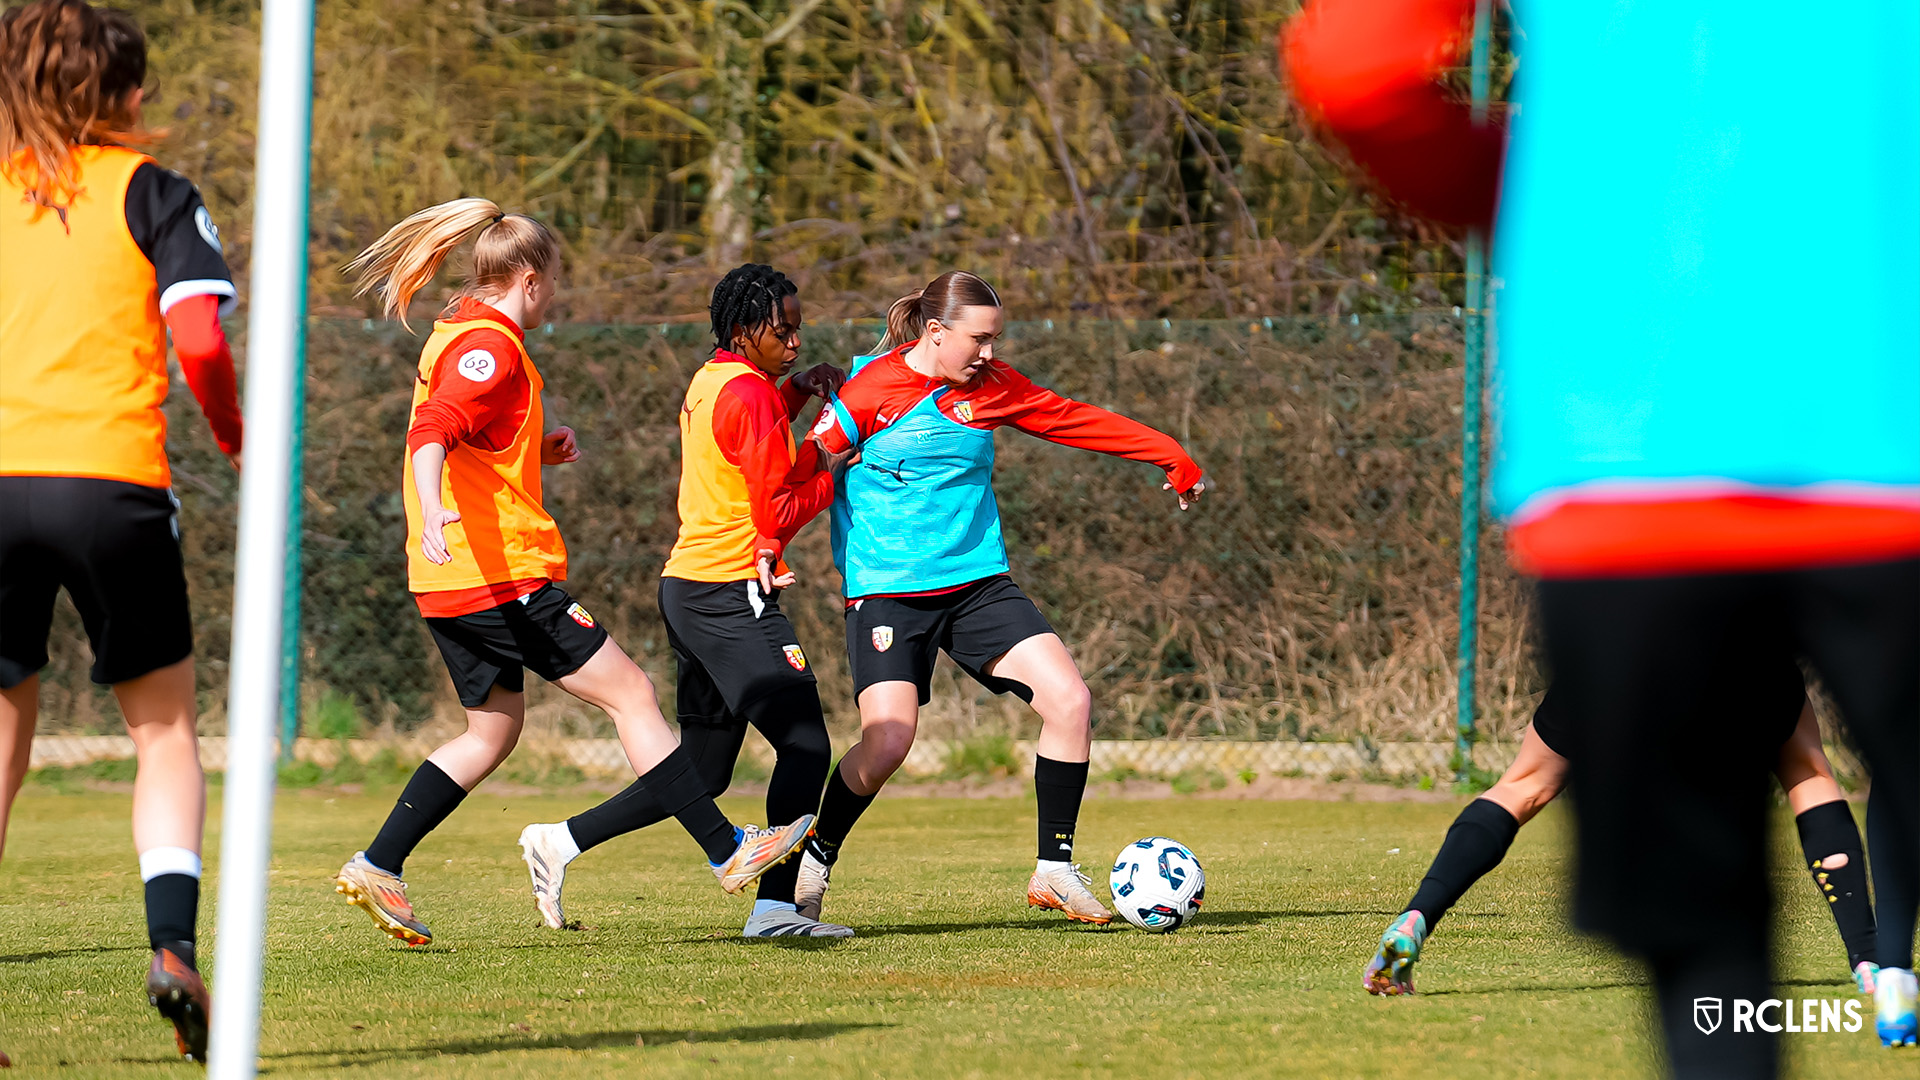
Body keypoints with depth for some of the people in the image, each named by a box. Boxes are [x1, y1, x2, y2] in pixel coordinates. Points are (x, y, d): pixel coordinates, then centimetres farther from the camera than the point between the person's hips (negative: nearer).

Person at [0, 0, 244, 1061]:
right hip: (113, 478, -2)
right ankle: (172, 943, -6)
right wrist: (235, 438, 10)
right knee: (164, 729, 14)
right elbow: (198, 338, -7)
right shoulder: (151, 193, 6)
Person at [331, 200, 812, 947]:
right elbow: (432, 432, -30)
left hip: (450, 582, 10)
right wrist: (432, 511, -45)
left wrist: (537, 452, 17)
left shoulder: (459, 334, 18)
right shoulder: (490, 347, -13)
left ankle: (377, 867, 9)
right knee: (630, 693, -5)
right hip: (503, 573, -10)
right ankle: (728, 851, -4)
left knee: (493, 731, 16)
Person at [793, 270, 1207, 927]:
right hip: (887, 590, -5)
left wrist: (1172, 457, 20)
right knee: (887, 742, -20)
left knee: (1070, 700, -12)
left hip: (977, 581, 5)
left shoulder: (991, 387, 5)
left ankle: (1053, 871, 2)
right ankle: (815, 860, 7)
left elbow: (1079, 422, 14)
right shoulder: (872, 389, -8)